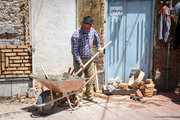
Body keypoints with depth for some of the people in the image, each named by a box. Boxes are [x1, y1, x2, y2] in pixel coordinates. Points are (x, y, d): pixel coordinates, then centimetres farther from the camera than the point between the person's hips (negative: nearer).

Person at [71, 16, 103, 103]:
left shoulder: (92, 31, 0)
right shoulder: (76, 35, -19)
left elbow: (96, 39, 24)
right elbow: (75, 51, -18)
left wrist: (99, 47, 17)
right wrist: (80, 62, -21)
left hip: (89, 59, 6)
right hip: (79, 60, -6)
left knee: (90, 79, 13)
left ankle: (90, 96, 26)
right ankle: (78, 98, 6)